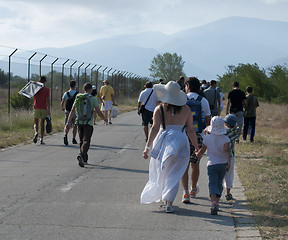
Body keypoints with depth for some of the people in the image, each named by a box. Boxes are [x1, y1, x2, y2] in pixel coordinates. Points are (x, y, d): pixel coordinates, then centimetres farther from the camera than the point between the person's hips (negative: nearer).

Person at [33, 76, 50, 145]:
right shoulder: (47, 89, -5)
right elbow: (48, 100, -10)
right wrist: (49, 111, -9)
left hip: (36, 108, 1)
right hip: (44, 108, -1)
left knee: (36, 123, 9)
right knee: (42, 124, 6)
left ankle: (36, 132, -21)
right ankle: (41, 139, 5)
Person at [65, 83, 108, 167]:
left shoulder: (77, 98, 7)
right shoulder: (93, 99, -5)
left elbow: (72, 111, 2)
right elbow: (98, 112, -3)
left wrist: (68, 123, 1)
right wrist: (105, 119, 14)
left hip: (79, 122, 4)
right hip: (88, 123, -4)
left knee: (82, 141, 16)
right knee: (86, 141, -7)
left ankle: (84, 159, 22)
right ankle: (81, 155, -30)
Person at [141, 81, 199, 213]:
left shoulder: (159, 109, -3)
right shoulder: (185, 109, 2)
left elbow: (155, 128, -10)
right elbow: (191, 130, 3)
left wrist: (147, 146, -9)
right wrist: (197, 147, 12)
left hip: (163, 141, 0)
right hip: (181, 141, 0)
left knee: (160, 172, 16)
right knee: (173, 174, 3)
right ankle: (169, 203, -4)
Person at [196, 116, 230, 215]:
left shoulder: (207, 138, -3)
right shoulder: (225, 139, -4)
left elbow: (202, 150, 8)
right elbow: (226, 150, -19)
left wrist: (198, 155, 29)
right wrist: (228, 162, -26)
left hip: (212, 164, -2)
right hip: (223, 164, 2)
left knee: (213, 184, -9)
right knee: (219, 184, 17)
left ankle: (214, 203, -30)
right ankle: (216, 203, 21)